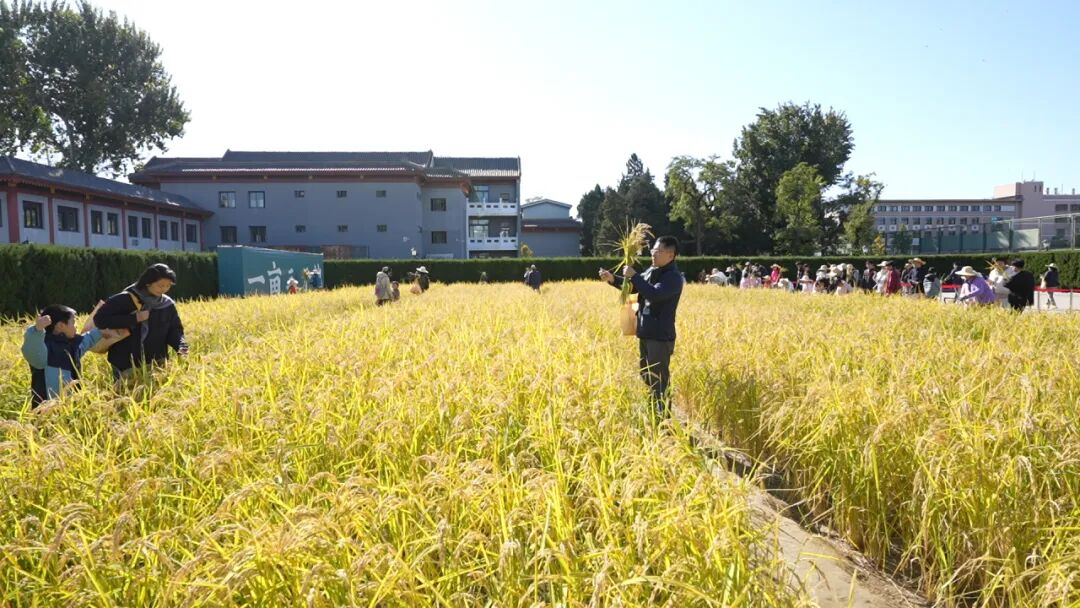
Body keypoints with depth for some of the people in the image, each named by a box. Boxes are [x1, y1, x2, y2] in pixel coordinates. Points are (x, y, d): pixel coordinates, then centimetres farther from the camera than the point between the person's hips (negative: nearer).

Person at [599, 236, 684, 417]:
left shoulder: (673, 277, -16)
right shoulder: (652, 271, 10)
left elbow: (654, 294, -30)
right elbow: (633, 287, 19)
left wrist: (634, 276, -23)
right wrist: (612, 279, 4)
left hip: (661, 336, -9)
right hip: (646, 333, 9)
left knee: (659, 379, -5)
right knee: (646, 376, 19)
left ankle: (664, 417, 4)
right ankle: (651, 412, 32)